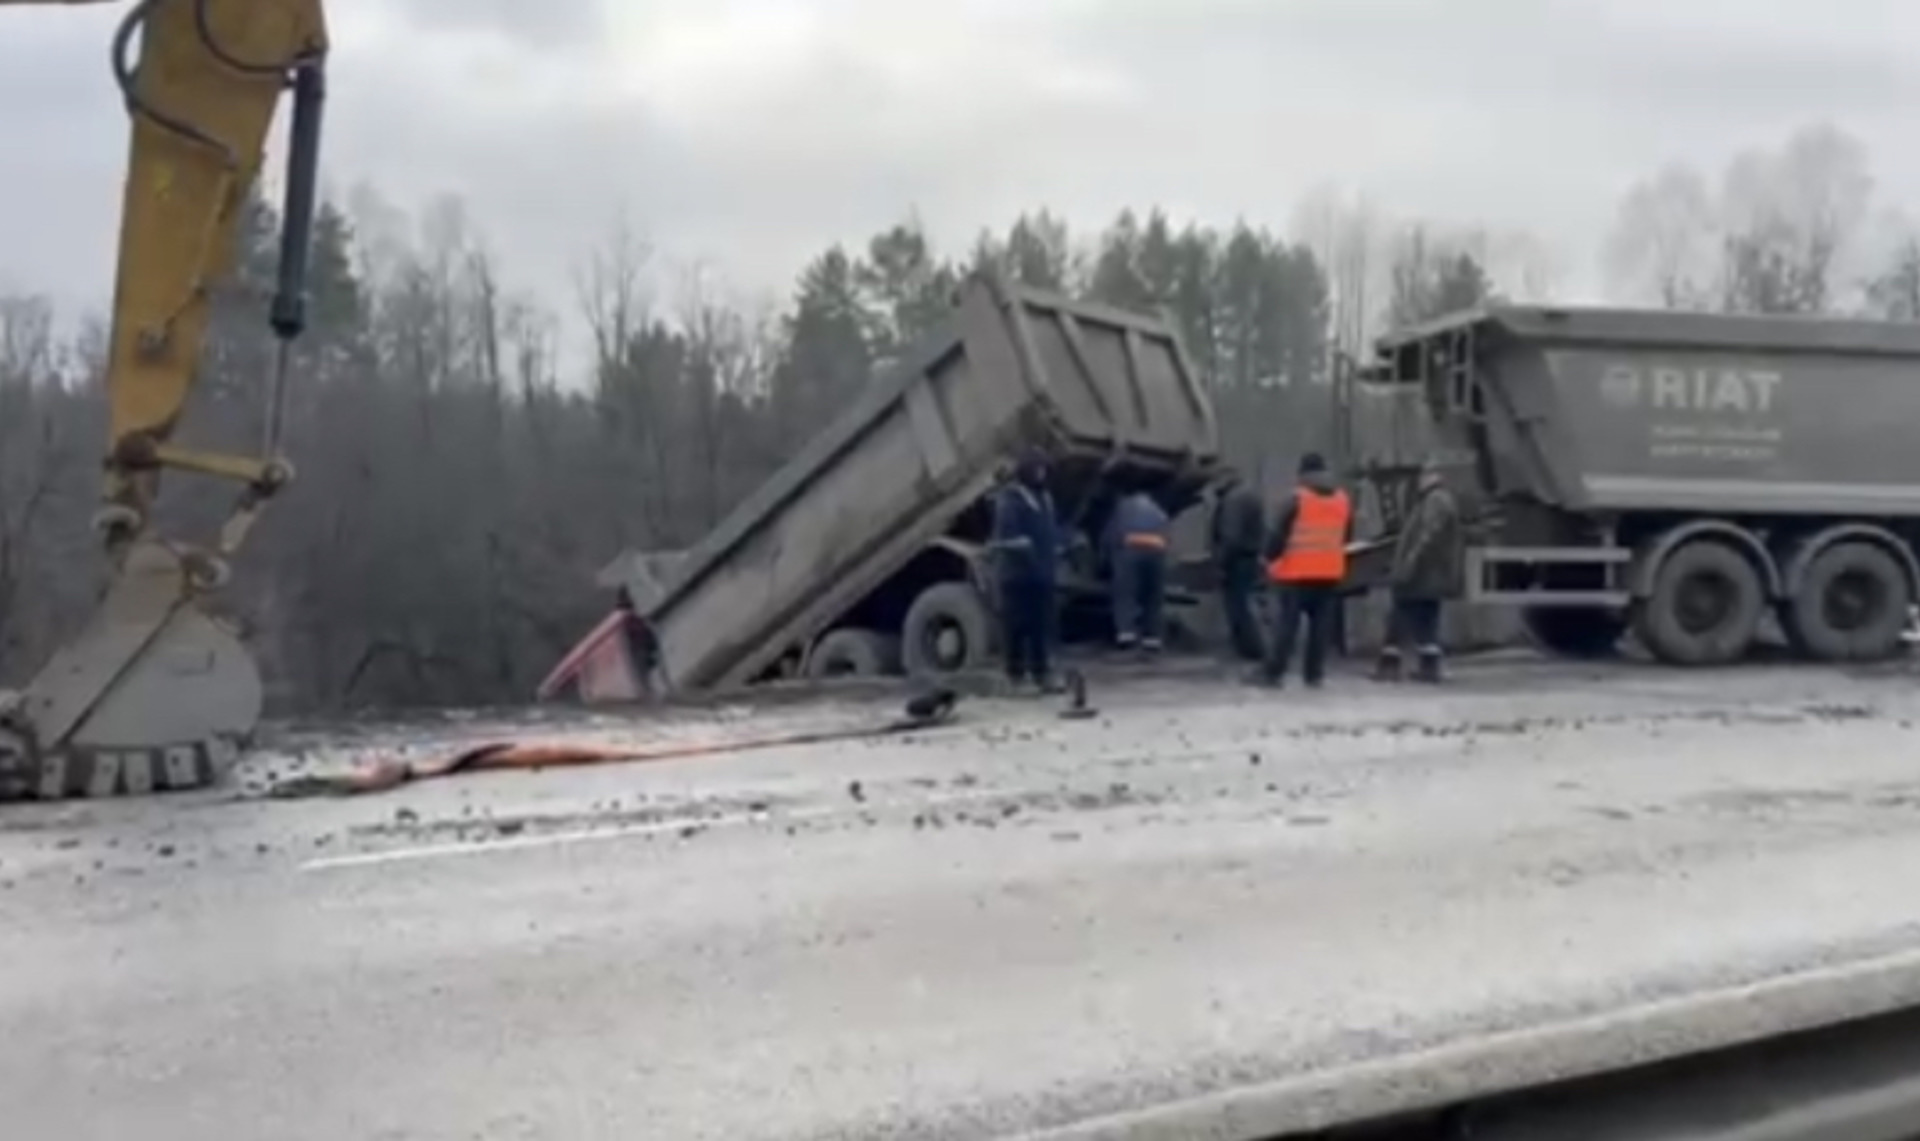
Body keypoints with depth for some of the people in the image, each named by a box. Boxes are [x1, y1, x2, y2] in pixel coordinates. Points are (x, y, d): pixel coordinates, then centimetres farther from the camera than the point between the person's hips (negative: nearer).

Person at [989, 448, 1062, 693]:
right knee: (1017, 624, -5)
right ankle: (1016, 673, 1)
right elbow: (1008, 534, -15)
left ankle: (1041, 672, 11)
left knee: (1043, 625, 6)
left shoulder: (1045, 497, 19)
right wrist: (1024, 550, -18)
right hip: (1017, 572, -7)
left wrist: (1053, 564, 17)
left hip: (1042, 572, 7)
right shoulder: (1009, 498, -7)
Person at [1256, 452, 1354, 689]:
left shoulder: (1296, 499, -9)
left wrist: (1271, 559, 1)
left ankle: (1273, 672, -2)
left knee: (1287, 623, -2)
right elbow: (1347, 537, 19)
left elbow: (1279, 533, -11)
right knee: (1320, 625, 8)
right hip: (1330, 573, 4)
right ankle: (1314, 674, 8)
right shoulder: (1344, 500, 9)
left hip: (1297, 572, -4)